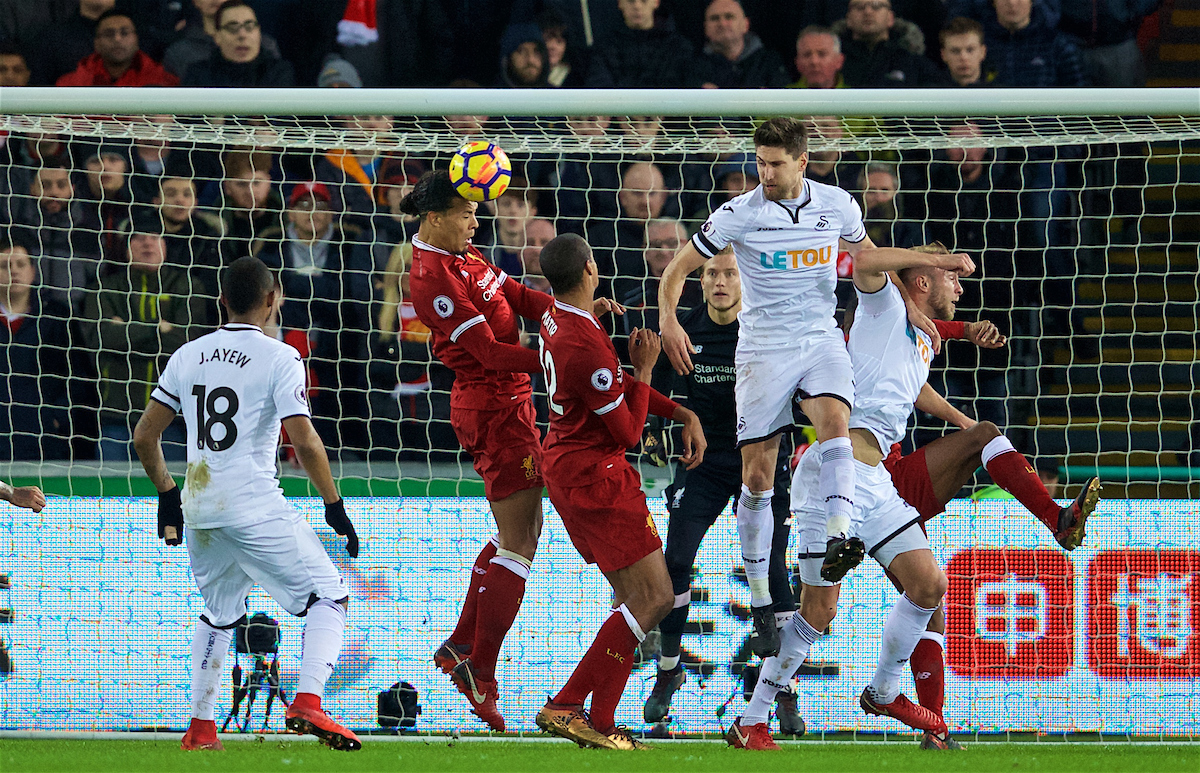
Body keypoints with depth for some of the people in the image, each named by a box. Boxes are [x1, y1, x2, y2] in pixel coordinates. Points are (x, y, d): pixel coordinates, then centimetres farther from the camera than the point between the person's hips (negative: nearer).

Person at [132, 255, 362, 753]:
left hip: (197, 507, 6)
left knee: (220, 613, 24)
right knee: (329, 597, 1)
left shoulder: (187, 356, 10)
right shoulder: (278, 358, -6)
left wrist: (167, 494, 25)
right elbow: (304, 441, -14)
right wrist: (334, 506, -6)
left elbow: (144, 437, 12)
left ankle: (199, 727, 21)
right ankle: (307, 703, -19)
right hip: (254, 506, -6)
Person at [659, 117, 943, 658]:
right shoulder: (740, 214, -9)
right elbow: (678, 268, -6)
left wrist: (908, 306, 17)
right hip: (763, 347, -2)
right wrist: (669, 320, -23)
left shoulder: (837, 205, 0)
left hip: (822, 341, 2)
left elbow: (866, 254, 20)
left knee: (834, 420, -30)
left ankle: (839, 538, -46)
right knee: (757, 476, -3)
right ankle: (760, 605, 7)